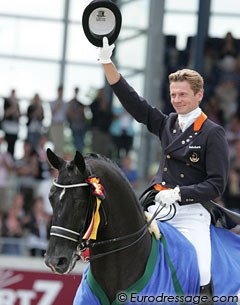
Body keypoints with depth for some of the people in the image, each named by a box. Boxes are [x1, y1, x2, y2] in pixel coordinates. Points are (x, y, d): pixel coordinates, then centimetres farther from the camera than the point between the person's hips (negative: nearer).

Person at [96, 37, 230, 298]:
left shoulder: (213, 133, -2)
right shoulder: (167, 124, 14)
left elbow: (216, 184, -8)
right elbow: (130, 99, 13)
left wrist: (178, 193, -19)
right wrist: (106, 61, 6)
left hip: (191, 213, -6)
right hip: (157, 208, 6)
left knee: (201, 276, -23)